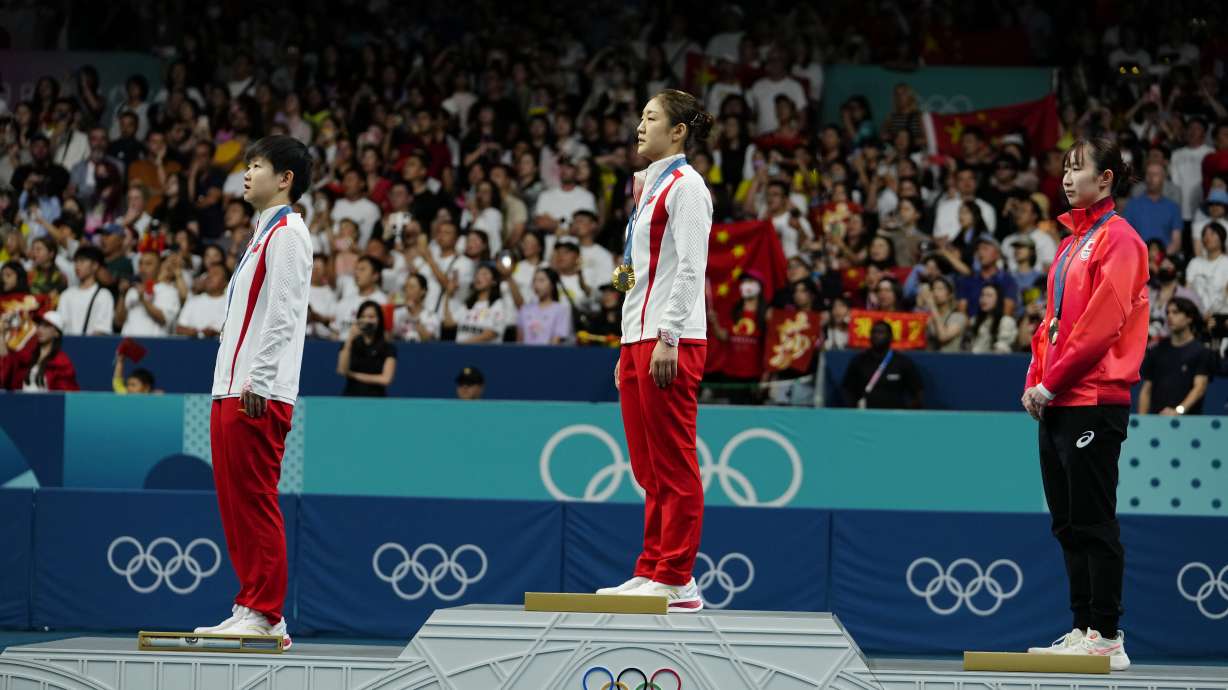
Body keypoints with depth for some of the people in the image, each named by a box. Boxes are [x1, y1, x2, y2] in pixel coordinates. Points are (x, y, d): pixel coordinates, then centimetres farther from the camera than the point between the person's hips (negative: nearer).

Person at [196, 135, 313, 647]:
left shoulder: (287, 233, -6)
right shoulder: (262, 234, 23)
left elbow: (283, 315, -15)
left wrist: (256, 383, -20)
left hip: (259, 395, -10)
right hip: (231, 391, 10)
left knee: (255, 500, -10)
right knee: (235, 502, 8)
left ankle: (265, 615, -9)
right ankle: (250, 609, 10)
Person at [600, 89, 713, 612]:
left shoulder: (686, 186, -7)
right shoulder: (652, 187, 20)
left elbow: (690, 269, -15)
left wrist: (668, 338, -21)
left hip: (671, 341, -9)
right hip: (639, 338, 9)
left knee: (673, 466, -7)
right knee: (649, 470, 9)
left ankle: (677, 580, -7)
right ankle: (652, 572, 12)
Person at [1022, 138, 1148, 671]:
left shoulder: (1118, 240, -8)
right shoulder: (1071, 242, 20)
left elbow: (1101, 323, -16)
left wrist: (1052, 382, -14)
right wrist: (1036, 382, 9)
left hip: (1093, 402, -9)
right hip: (1057, 405, 9)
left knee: (1093, 522, -8)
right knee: (1068, 524, 9)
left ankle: (1107, 638, -6)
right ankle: (1083, 630, 13)